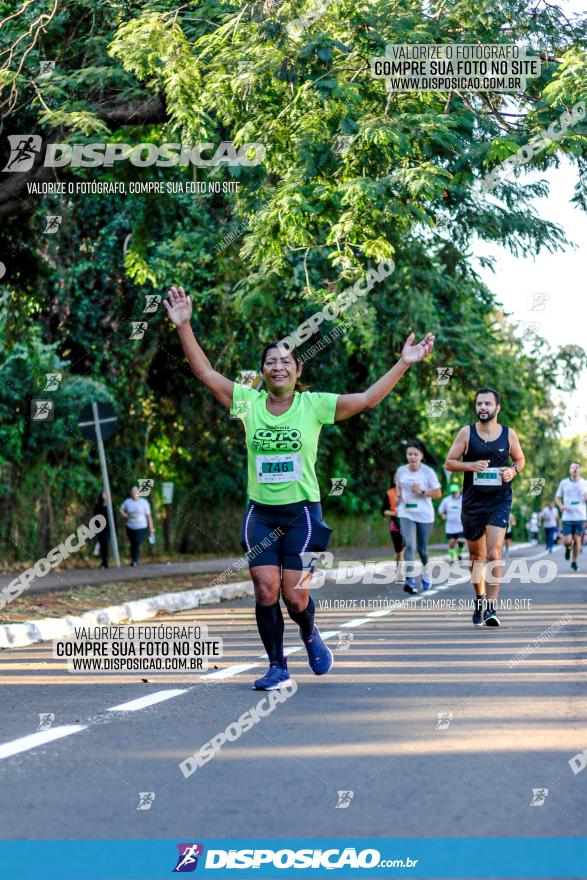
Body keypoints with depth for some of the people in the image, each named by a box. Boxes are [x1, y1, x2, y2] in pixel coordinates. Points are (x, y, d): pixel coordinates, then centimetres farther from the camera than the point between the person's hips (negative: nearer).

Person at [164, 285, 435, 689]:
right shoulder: (248, 402, 1)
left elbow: (368, 399, -6)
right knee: (265, 592, -4)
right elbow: (206, 373, -2)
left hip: (302, 511, -2)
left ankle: (311, 634, 28)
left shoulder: (314, 405, -3)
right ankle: (278, 667, 11)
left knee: (295, 595, -6)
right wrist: (184, 326, -10)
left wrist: (404, 363, -12)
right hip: (260, 513, 2)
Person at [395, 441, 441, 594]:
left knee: (422, 547, 10)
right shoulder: (401, 471, 2)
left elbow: (437, 493, -7)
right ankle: (409, 580, -24)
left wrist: (422, 492, -21)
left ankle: (425, 573, 38)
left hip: (424, 514, -1)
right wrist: (399, 496, 0)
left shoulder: (428, 472, -8)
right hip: (406, 514, 1)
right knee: (409, 545, -17)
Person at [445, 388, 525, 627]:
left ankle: (491, 607, -16)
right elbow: (449, 463, 1)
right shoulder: (466, 432, -1)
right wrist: (471, 466, -17)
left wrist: (513, 470, -6)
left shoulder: (509, 434, 1)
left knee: (494, 553, -16)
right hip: (473, 501, 1)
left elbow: (520, 459, 17)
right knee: (476, 555, 13)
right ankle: (479, 599, 33)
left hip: (500, 501, -1)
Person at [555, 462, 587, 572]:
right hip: (567, 517, 0)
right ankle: (568, 547, 30)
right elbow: (558, 497, 12)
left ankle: (574, 562, 16)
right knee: (567, 541, -6)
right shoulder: (563, 483, 3)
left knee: (577, 540, 2)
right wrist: (561, 505, -8)